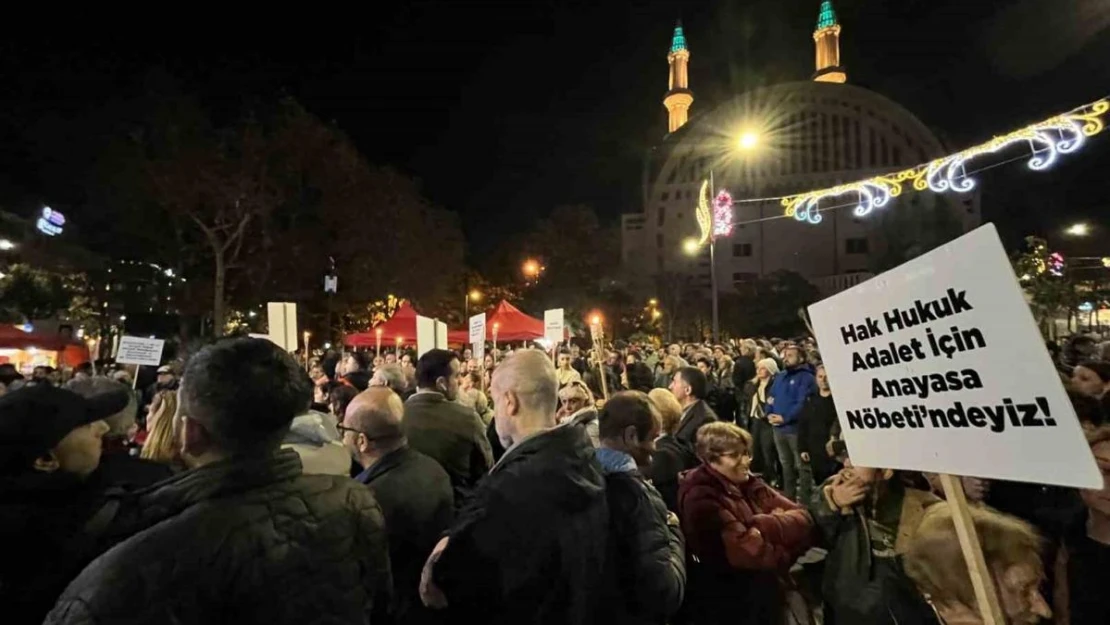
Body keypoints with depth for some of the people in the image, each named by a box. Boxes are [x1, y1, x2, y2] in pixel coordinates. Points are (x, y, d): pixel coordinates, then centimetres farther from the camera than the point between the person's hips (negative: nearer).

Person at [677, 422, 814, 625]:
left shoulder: (749, 484, 7)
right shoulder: (701, 497, -13)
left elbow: (803, 519, -2)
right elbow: (748, 552, -20)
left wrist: (762, 526, -16)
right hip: (734, 597, -6)